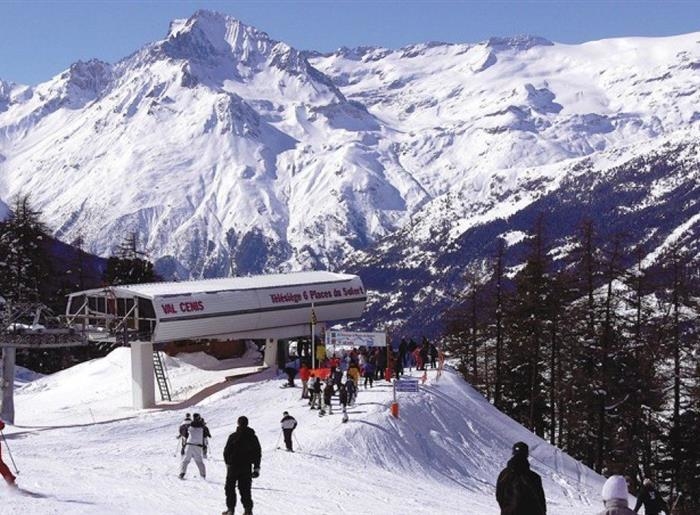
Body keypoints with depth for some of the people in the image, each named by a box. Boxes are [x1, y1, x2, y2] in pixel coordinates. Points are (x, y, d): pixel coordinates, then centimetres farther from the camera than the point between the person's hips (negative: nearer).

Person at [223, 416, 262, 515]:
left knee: (230, 488, 9)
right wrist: (256, 468, 10)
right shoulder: (253, 437, 3)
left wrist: (227, 462, 11)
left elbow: (227, 451, -5)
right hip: (247, 467, 3)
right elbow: (258, 453, 5)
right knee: (245, 489, 9)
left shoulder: (233, 436, -8)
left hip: (233, 466, -3)